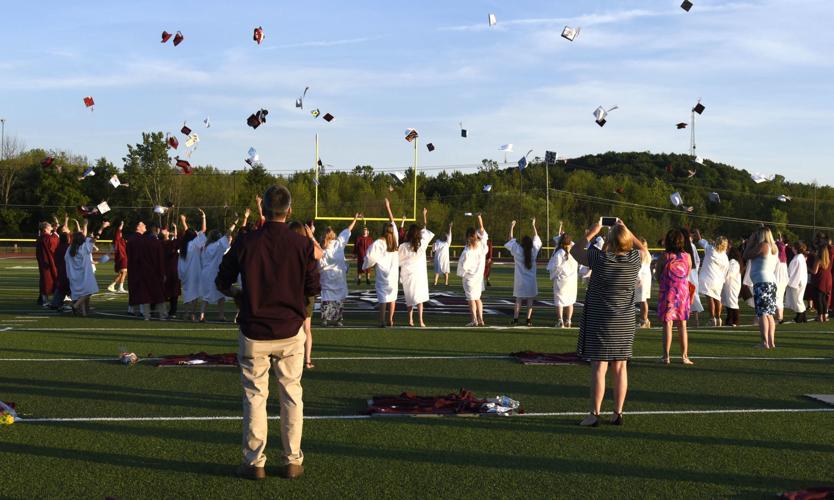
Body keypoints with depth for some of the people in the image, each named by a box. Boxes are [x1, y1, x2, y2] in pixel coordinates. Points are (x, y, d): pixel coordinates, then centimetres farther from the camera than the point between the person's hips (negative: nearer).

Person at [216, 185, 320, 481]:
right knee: (291, 396, 10)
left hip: (253, 334, 0)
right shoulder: (302, 245, -9)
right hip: (290, 333, 0)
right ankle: (292, 462, 14)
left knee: (254, 396, 8)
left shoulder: (245, 243, -8)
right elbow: (313, 289, -3)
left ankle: (254, 463, 11)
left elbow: (222, 283, 1)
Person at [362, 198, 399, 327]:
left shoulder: (379, 242, -14)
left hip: (382, 273, -4)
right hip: (394, 272, 4)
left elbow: (371, 255, -23)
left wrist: (371, 264, -1)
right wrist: (388, 208, 17)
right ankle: (390, 320, 14)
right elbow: (393, 222, 10)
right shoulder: (395, 239, 0)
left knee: (382, 297, -2)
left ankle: (382, 321, -7)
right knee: (392, 296, 12)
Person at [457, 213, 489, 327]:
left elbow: (463, 265, -14)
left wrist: (461, 274, 5)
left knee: (471, 299, 2)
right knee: (477, 298, 16)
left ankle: (474, 320, 0)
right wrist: (479, 217, 9)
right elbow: (482, 229, 5)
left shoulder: (467, 252, -21)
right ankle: (480, 319, 13)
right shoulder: (481, 245, -7)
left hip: (469, 277, -5)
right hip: (479, 276, 5)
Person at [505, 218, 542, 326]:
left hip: (520, 280, 0)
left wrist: (511, 227, 11)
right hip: (531, 281, 0)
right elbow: (536, 238, 7)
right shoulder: (534, 251, -7)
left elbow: (511, 240, 3)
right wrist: (534, 225, 15)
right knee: (530, 300, 5)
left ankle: (515, 319, 2)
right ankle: (529, 320, 2)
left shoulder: (517, 251, -10)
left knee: (518, 300, 6)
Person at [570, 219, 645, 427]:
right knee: (620, 367, 9)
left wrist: (592, 232, 7)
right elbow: (642, 247, 20)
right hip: (625, 323, 4)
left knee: (599, 368, -3)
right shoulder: (634, 259, -5)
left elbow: (575, 251, 1)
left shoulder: (600, 258, -16)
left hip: (601, 322, -4)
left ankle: (594, 414, -2)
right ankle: (618, 413, 13)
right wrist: (626, 230, 20)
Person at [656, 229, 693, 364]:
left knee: (667, 324, 1)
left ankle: (666, 356, -2)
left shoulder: (664, 256, -9)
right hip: (683, 292, 2)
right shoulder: (687, 256, -1)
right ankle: (684, 356, 11)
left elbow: (657, 276, -3)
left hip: (667, 292, -2)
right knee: (682, 325, 10)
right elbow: (688, 275, 10)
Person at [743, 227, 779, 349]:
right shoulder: (773, 248, 18)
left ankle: (765, 342, -16)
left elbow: (746, 255, -5)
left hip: (761, 282, -9)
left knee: (762, 313, -11)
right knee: (769, 314, 11)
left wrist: (750, 243, 9)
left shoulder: (762, 245, -9)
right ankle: (771, 341, 10)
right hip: (771, 282, 9)